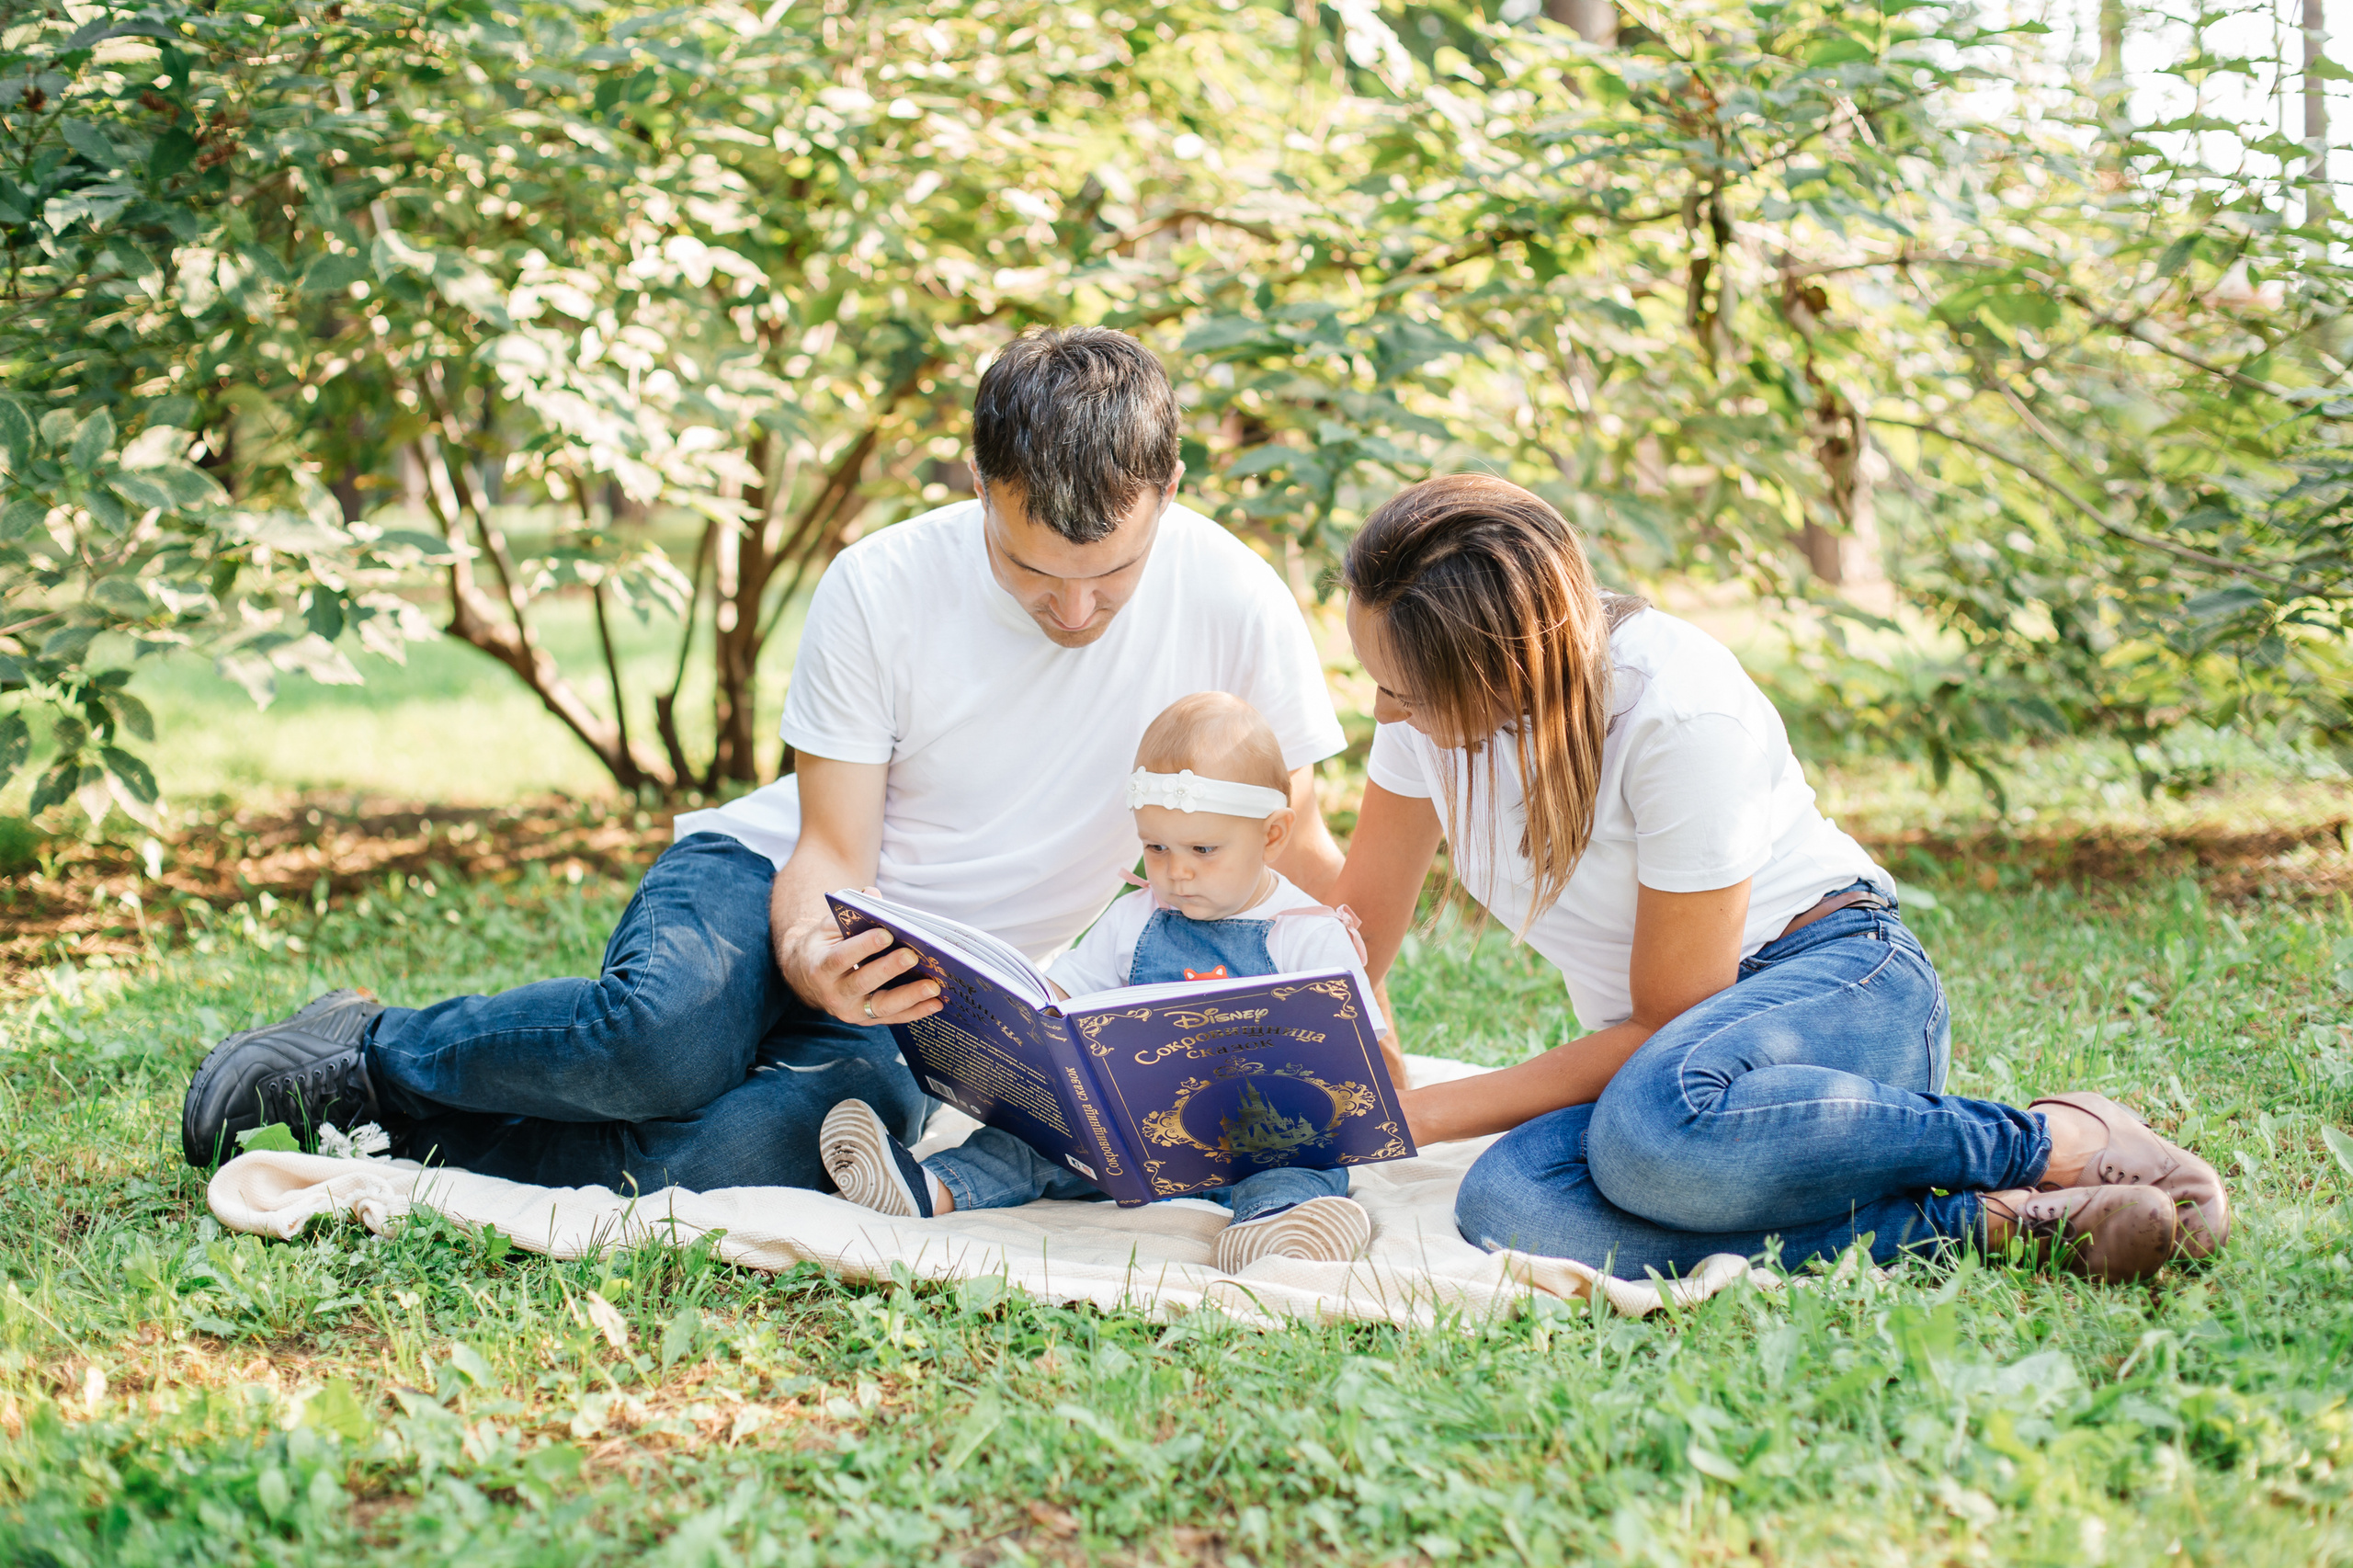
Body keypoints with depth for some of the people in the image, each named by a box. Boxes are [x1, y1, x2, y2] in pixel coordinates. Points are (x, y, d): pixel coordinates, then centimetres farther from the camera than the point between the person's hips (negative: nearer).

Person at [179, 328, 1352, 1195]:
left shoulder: (1231, 604, -13)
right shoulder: (883, 587, -16)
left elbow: (1297, 859, -2)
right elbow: (831, 851, -14)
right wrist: (817, 961, -37)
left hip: (927, 996, 2)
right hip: (763, 875, -2)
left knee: (854, 1108, -35)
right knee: (669, 1030, -40)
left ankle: (399, 1125, -17)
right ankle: (375, 1048, -9)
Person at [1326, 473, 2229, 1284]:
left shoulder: (1682, 715, -23)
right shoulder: (1436, 685, -5)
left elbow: (1667, 1022, -17)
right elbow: (1357, 922, 4)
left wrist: (1417, 1116, -19)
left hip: (1839, 985, -6)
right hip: (1665, 1045, 6)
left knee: (1661, 1119, -43)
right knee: (1509, 1208, -30)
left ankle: (2060, 1143, -21)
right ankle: (1977, 1223, -25)